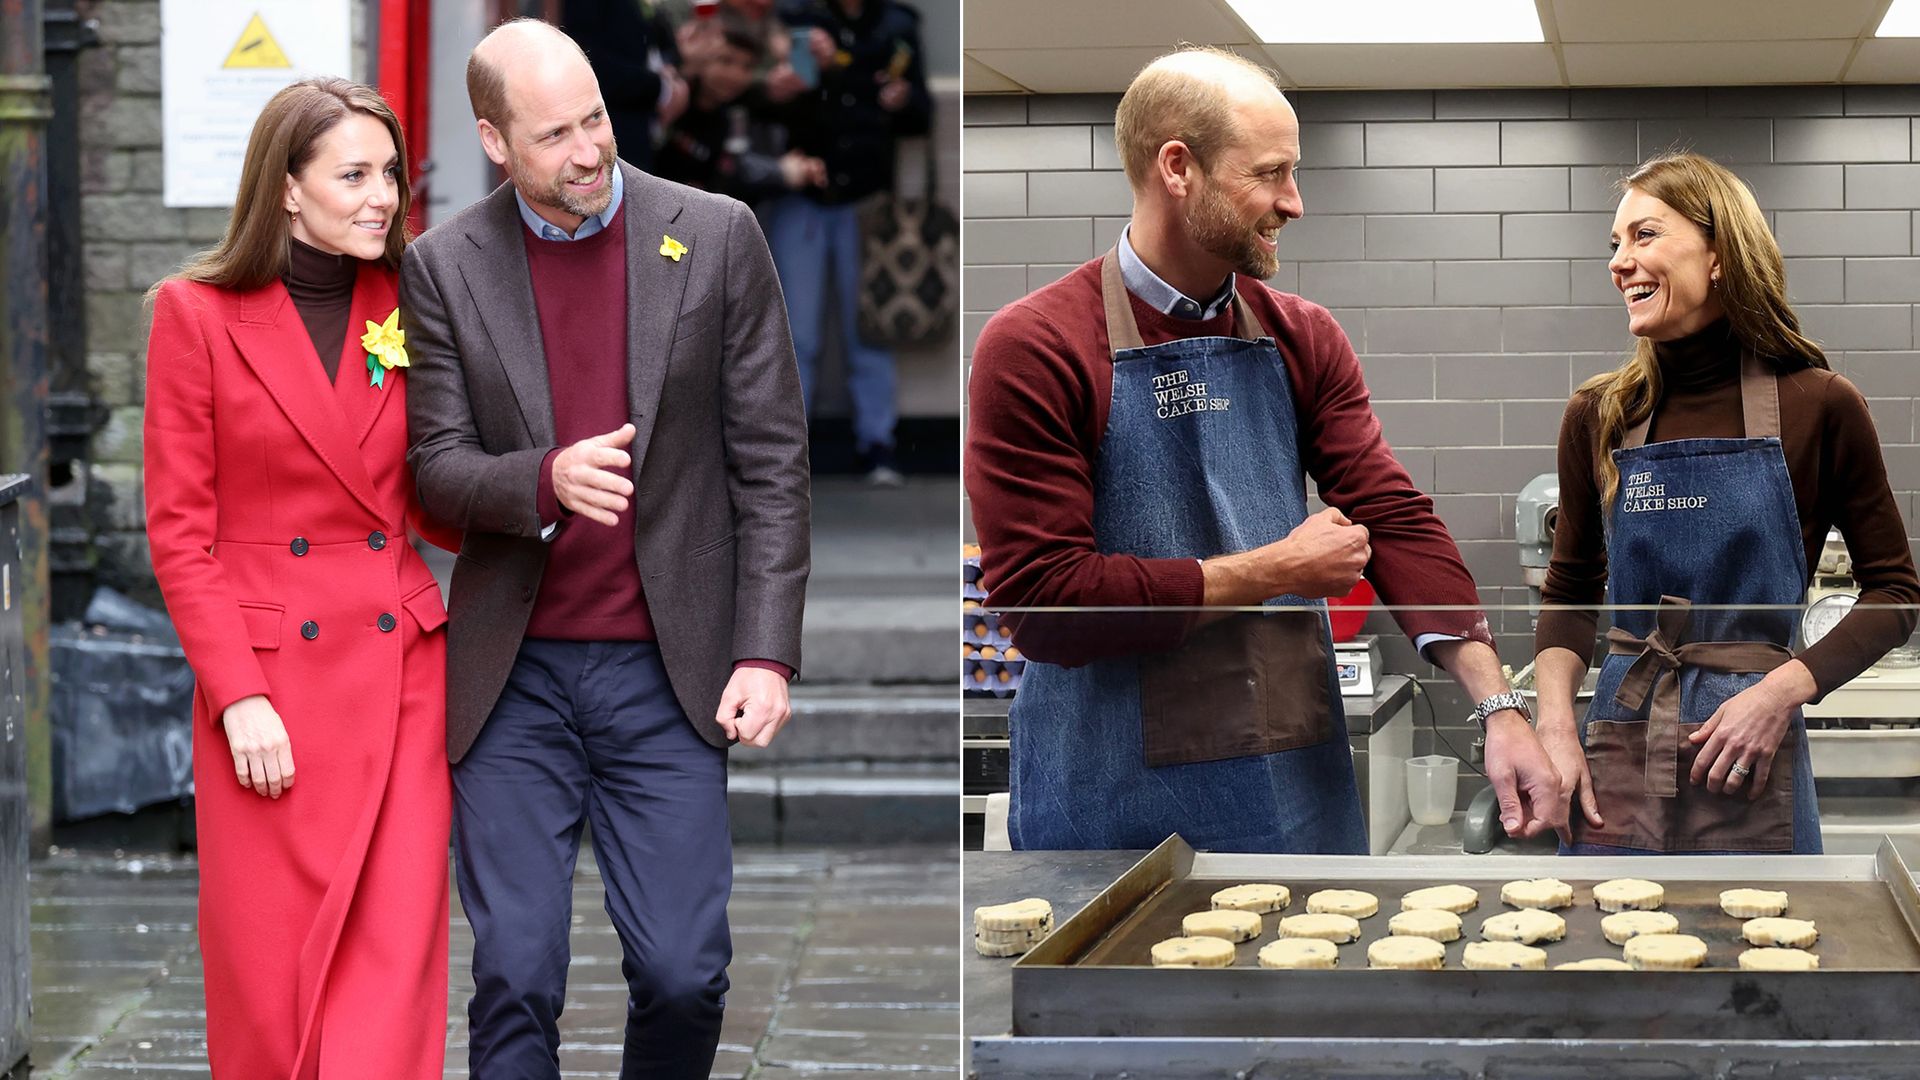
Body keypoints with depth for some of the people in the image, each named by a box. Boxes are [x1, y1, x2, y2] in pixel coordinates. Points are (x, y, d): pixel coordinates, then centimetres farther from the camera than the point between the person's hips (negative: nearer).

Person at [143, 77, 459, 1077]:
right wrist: (237, 695, -11)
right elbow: (178, 533, -3)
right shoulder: (197, 312, -2)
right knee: (271, 971, 3)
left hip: (402, 667, 3)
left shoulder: (407, 310, 8)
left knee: (395, 958, -4)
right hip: (269, 676, -3)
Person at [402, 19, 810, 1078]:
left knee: (682, 972, -1)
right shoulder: (444, 266, 1)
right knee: (516, 979, 0)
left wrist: (766, 650, -6)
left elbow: (770, 462, 1)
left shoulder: (717, 237, -1)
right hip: (514, 674, 0)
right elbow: (438, 465, -1)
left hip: (667, 671, 0)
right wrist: (546, 479, -23)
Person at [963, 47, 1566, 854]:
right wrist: (1269, 573, -11)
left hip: (1299, 784, 5)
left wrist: (1498, 709, -14)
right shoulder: (1034, 348, -10)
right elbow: (1040, 599, -16)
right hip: (1115, 808, -5)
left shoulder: (1303, 339, 8)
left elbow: (1394, 521, 0)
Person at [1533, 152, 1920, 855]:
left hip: (1753, 770, -2)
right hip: (1619, 756, 2)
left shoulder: (1817, 407, -3)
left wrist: (1780, 692, -11)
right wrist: (1556, 727, -2)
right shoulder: (1598, 417, 5)